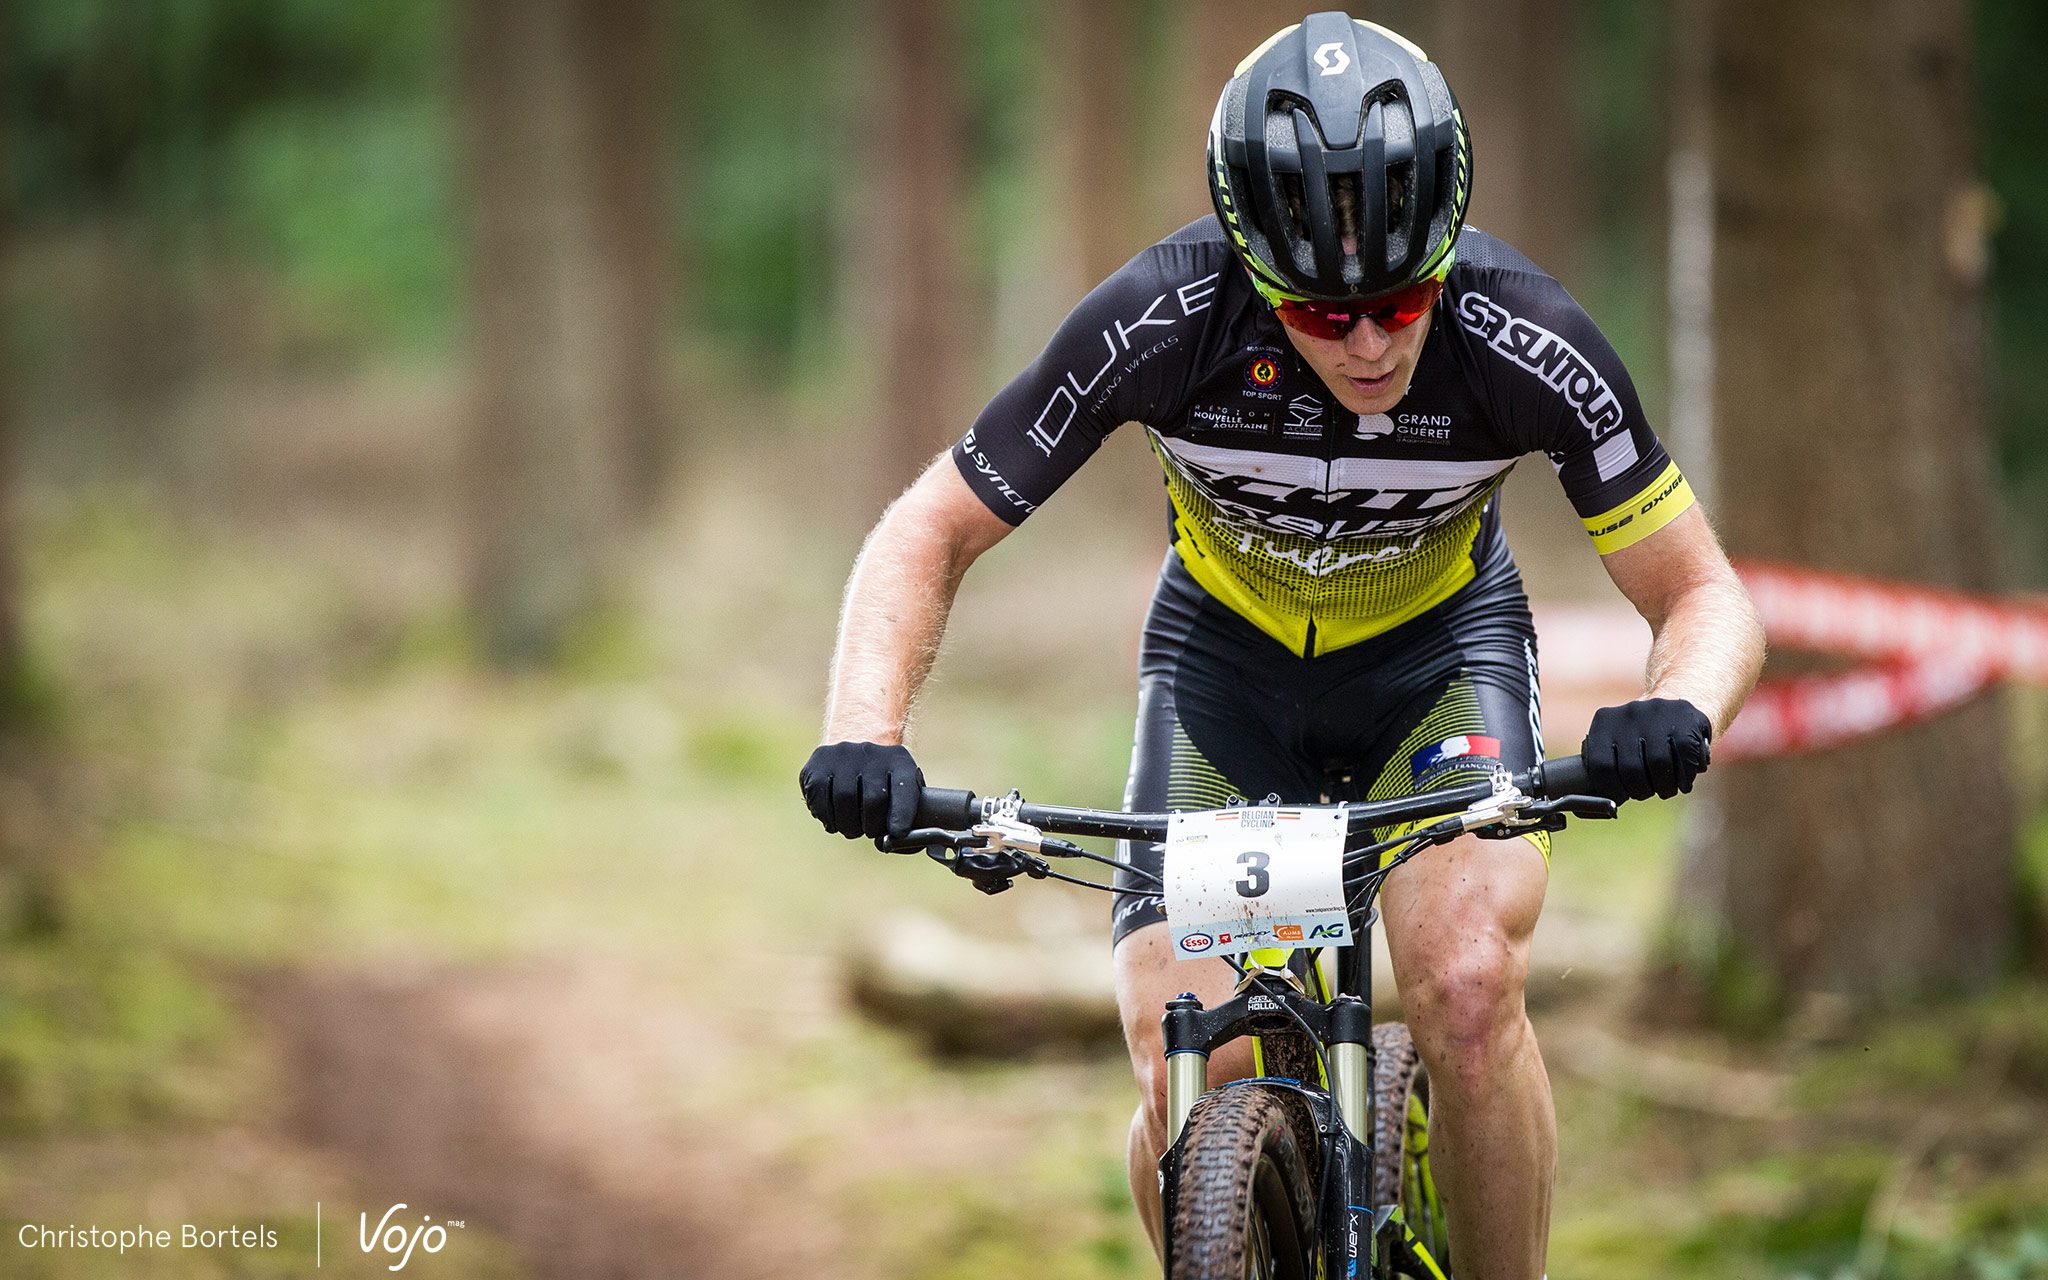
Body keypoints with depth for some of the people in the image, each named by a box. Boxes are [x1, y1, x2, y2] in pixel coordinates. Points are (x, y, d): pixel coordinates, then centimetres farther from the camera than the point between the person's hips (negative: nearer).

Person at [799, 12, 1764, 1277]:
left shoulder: (1526, 342, -31)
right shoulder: (1159, 323, -31)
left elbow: (1710, 597, -21)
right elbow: (928, 536, -19)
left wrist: (1679, 714, -44)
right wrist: (865, 739, -37)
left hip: (1440, 651, 0)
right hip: (1226, 657, 0)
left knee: (1468, 988, -29)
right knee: (1188, 1096, -16)